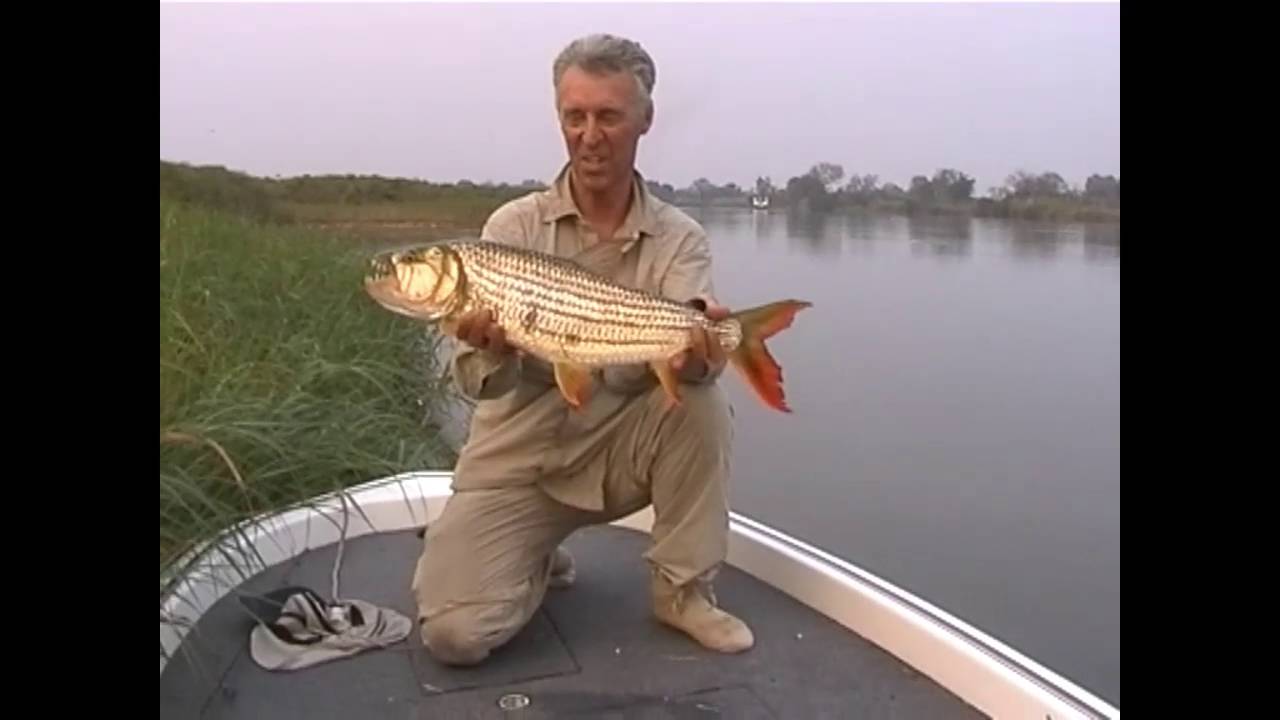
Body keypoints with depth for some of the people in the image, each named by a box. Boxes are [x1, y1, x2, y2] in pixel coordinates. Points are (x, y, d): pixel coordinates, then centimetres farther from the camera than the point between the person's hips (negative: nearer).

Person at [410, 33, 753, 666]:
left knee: (700, 400, -29)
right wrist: (490, 352, -40)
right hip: (519, 458, -1)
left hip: (623, 450, 1)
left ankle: (683, 590, -7)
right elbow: (477, 382, -16)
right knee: (455, 633, -18)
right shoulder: (514, 226, -7)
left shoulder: (679, 240, -4)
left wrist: (695, 348, -45)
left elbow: (682, 341, -21)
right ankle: (537, 560, 17)